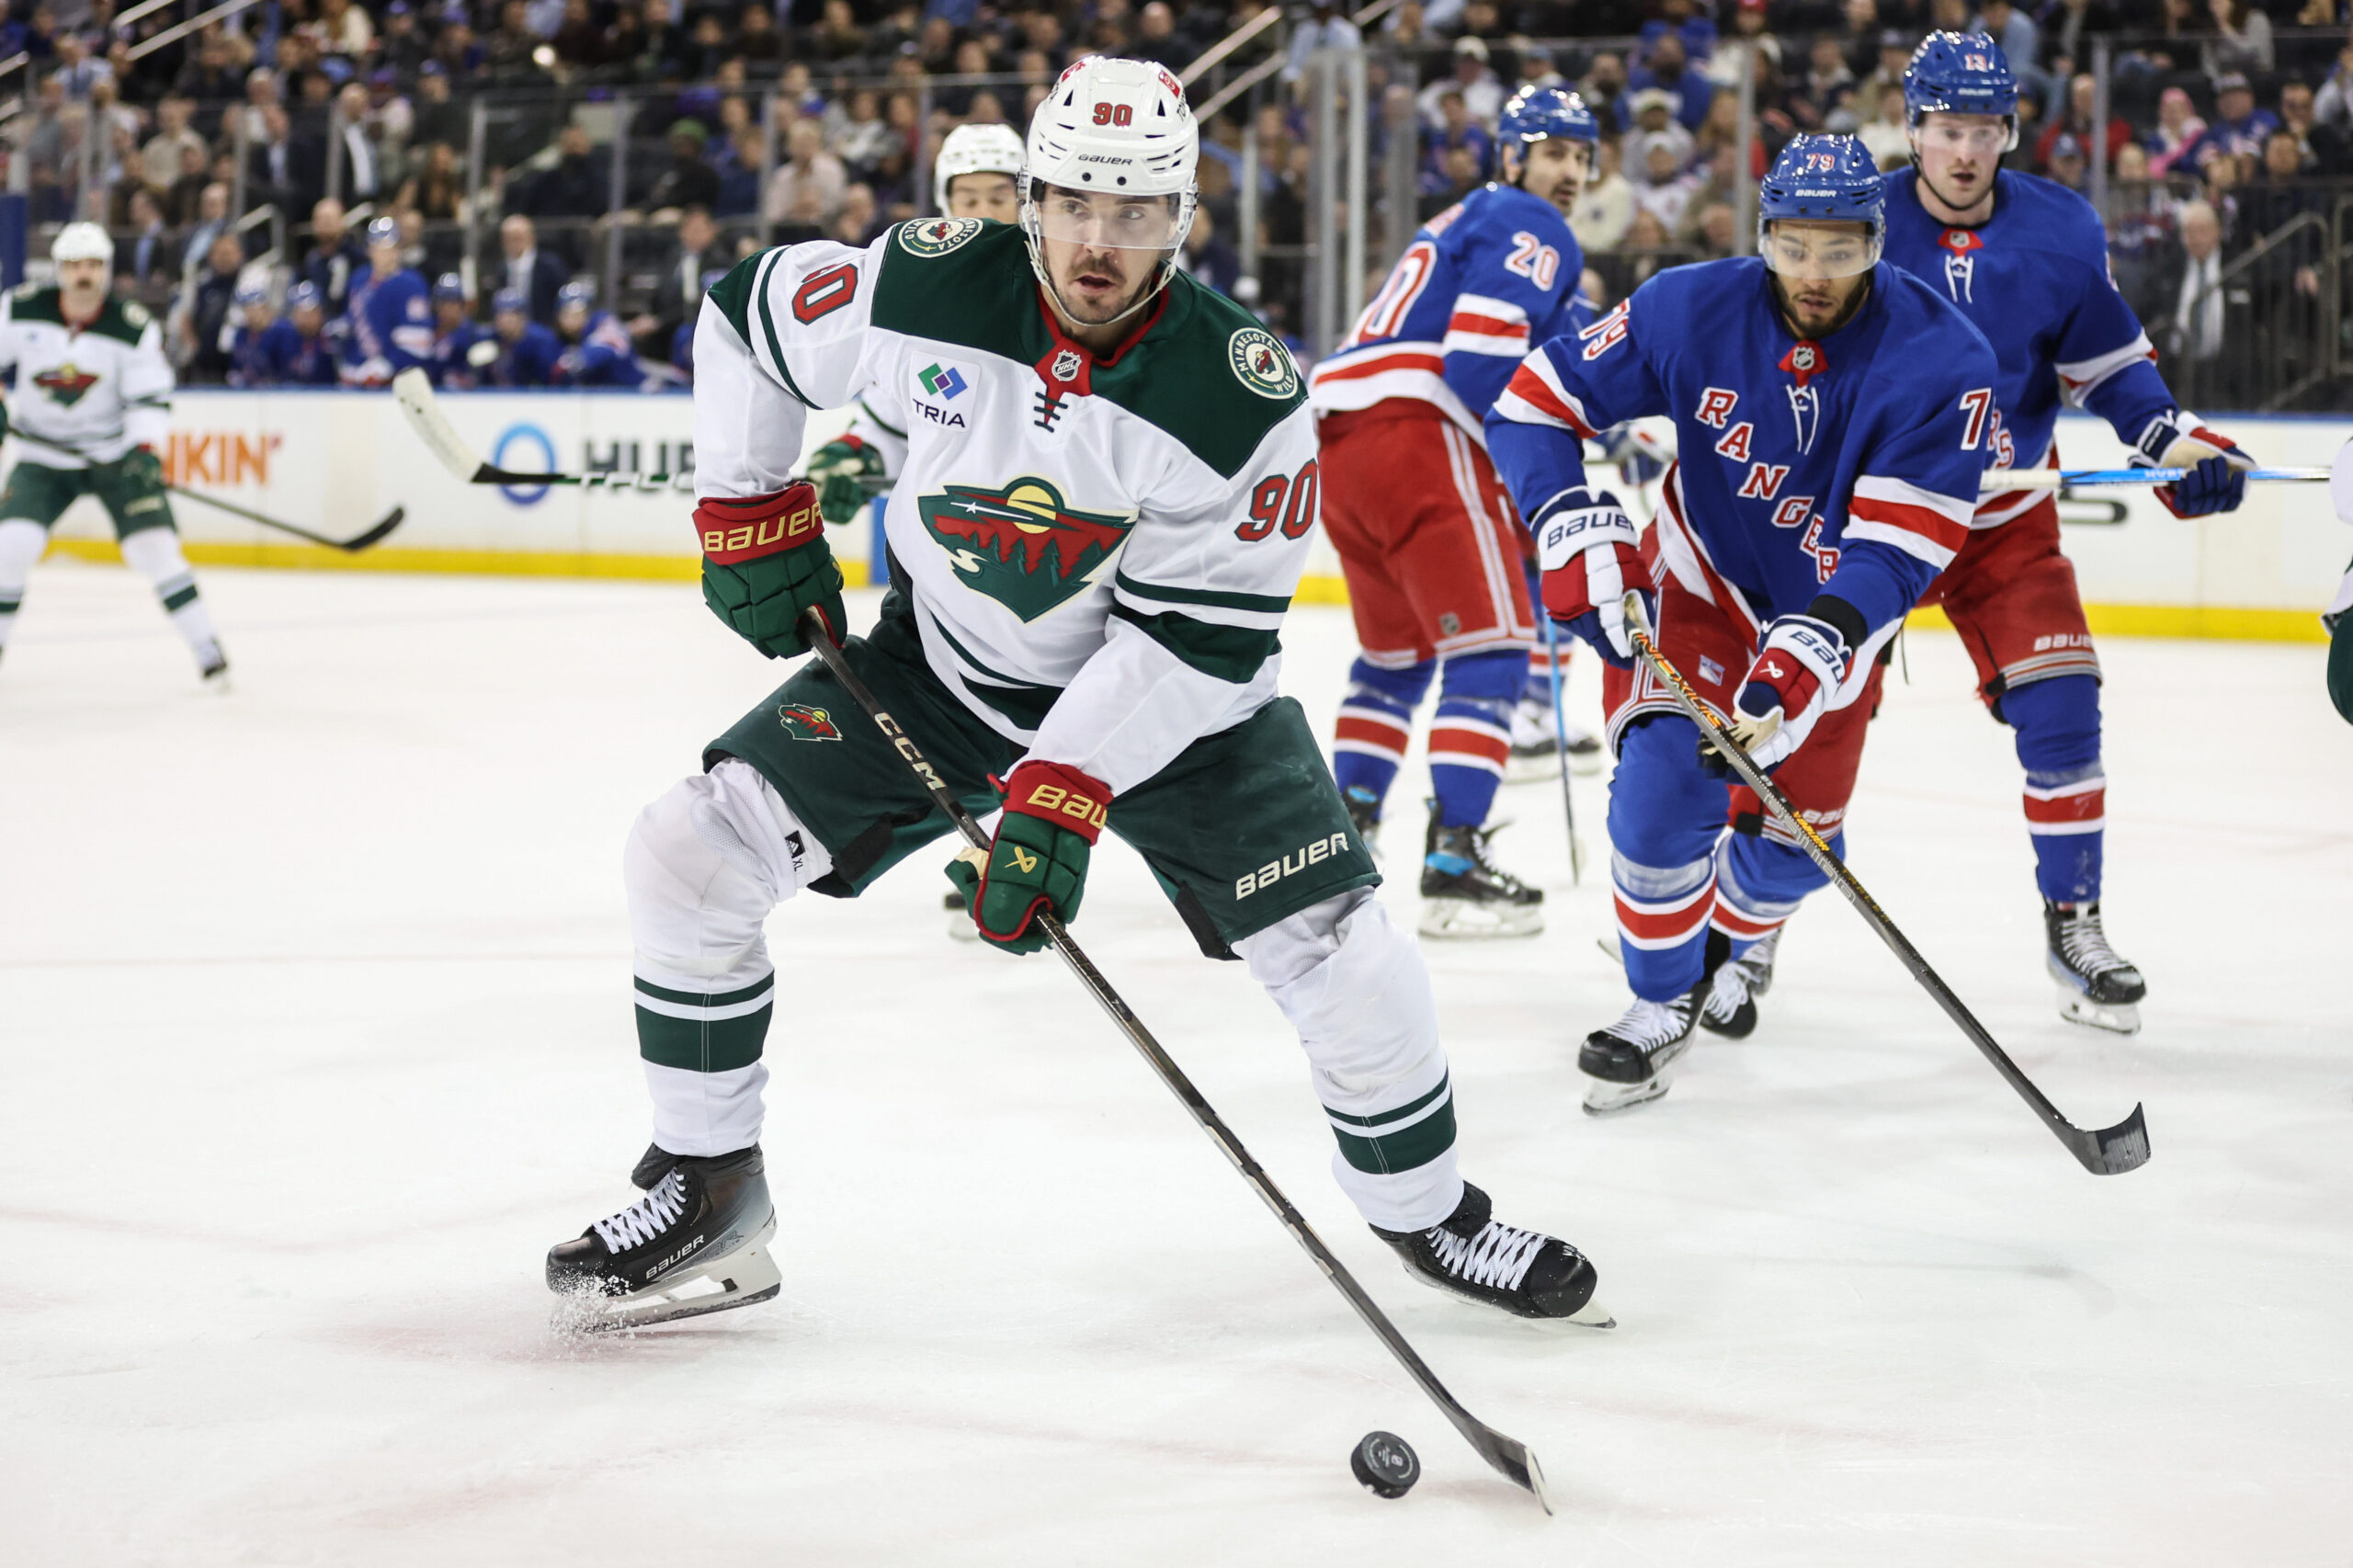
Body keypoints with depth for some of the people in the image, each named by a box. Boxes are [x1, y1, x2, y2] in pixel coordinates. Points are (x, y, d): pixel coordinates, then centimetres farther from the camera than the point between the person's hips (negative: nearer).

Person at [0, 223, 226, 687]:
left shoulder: (134, 328, -13)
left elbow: (151, 397, -14)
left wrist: (145, 448, -30)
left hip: (115, 452, -1)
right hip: (44, 456, 1)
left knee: (154, 545, -12)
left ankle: (206, 648, -2)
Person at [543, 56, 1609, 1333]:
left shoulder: (1242, 398, -26)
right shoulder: (928, 291, -20)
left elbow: (1194, 637, -25)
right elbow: (748, 316, -1)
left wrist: (1062, 791, -32)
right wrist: (749, 511, -2)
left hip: (1169, 698, -2)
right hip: (938, 665, 2)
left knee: (1340, 951, -14)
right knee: (689, 852, -10)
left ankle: (1425, 1214, 14)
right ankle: (708, 1196, 7)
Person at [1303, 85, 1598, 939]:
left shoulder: (1461, 222, 32)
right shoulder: (1532, 229, 1)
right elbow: (1480, 351, -15)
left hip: (1339, 427, 10)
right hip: (1414, 430, -9)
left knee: (1398, 647, 23)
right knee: (1490, 643, -8)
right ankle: (1453, 860, -16)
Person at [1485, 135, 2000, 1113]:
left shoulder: (1941, 361, -26)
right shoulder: (1692, 312, -22)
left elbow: (1902, 545, -29)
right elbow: (1533, 404, -16)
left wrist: (1817, 642, -43)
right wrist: (1579, 529, -31)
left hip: (1834, 614, 1)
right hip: (1698, 584, -1)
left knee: (1795, 834, 8)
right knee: (1665, 777, -21)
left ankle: (1729, 946, 43)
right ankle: (1663, 1003, 0)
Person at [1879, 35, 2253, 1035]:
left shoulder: (2059, 232, -5)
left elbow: (2108, 362, 6)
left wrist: (2176, 440, -8)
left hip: (2005, 517, 2)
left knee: (2059, 703, -8)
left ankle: (2073, 924, 4)